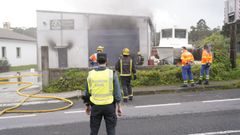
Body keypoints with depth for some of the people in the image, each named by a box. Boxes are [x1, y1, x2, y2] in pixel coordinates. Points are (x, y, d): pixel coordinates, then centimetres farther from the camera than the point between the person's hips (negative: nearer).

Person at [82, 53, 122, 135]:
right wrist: (119, 107, -1)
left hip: (95, 106, 2)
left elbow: (87, 92, 4)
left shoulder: (91, 74, -3)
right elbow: (117, 92, -9)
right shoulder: (112, 73, -10)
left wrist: (87, 106, 17)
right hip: (109, 106, -1)